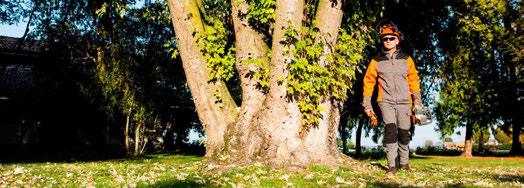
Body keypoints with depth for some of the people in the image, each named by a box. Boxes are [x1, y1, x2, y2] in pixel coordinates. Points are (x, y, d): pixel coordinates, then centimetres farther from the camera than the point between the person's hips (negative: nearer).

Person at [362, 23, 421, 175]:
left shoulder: (406, 59, 10)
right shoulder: (376, 60, 6)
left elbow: (414, 79, 14)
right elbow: (368, 81, 8)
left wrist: (417, 101, 10)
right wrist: (367, 104, 4)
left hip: (404, 102, 2)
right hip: (386, 101, -2)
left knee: (404, 133, 4)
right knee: (390, 130, -15)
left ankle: (404, 162, 24)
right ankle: (392, 165, -9)